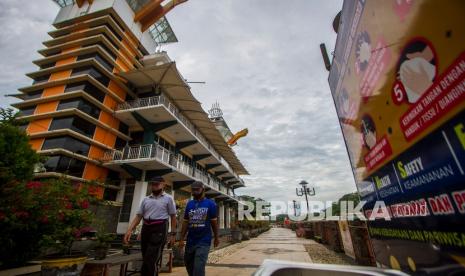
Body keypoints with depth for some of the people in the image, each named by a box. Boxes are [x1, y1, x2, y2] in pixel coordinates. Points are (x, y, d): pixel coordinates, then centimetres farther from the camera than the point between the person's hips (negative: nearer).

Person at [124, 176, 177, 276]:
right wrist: (129, 230, -1)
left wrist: (173, 234, -2)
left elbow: (173, 217, 2)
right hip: (145, 229, 6)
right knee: (146, 260, 14)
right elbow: (138, 216, 13)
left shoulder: (168, 198, 1)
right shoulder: (146, 199, 14)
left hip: (159, 229, -5)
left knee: (151, 261, -9)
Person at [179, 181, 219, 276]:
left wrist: (216, 238, 6)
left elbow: (214, 222, 1)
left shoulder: (210, 203, -6)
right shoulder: (189, 204, 4)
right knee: (188, 264, 20)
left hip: (204, 241, -4)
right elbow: (185, 222, 7)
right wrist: (181, 239, 4)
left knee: (198, 268, -4)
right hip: (190, 241, 5)